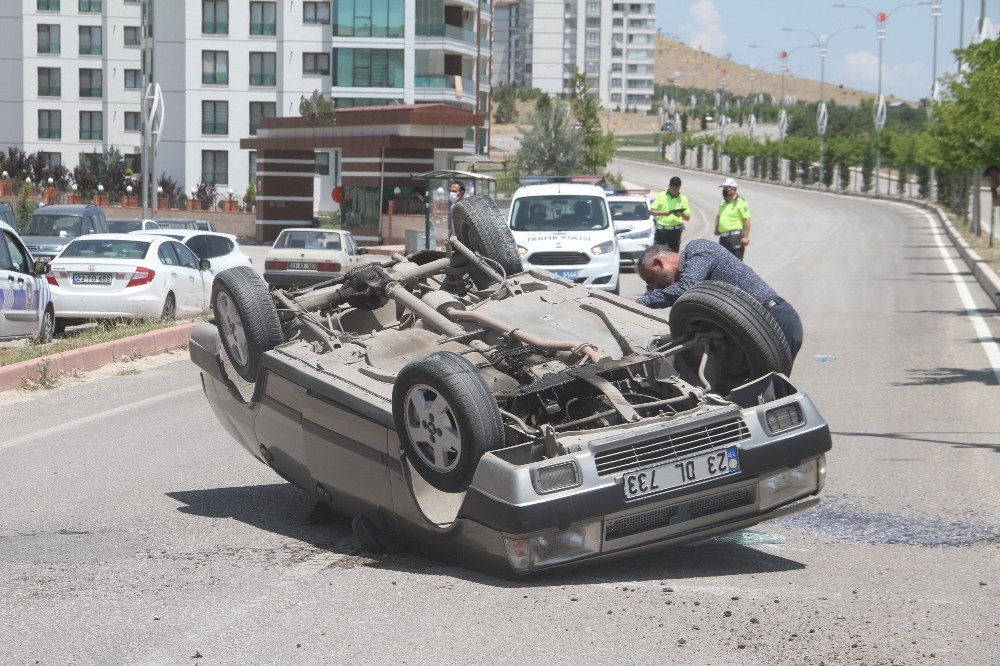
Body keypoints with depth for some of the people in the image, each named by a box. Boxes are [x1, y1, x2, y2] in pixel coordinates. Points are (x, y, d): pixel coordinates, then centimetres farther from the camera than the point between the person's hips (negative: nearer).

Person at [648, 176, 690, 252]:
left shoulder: (683, 198, 7)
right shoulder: (661, 196, 3)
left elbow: (688, 217, 8)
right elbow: (651, 211, -2)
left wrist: (682, 214, -15)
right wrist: (663, 213, -18)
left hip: (675, 231, 1)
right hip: (661, 229, -1)